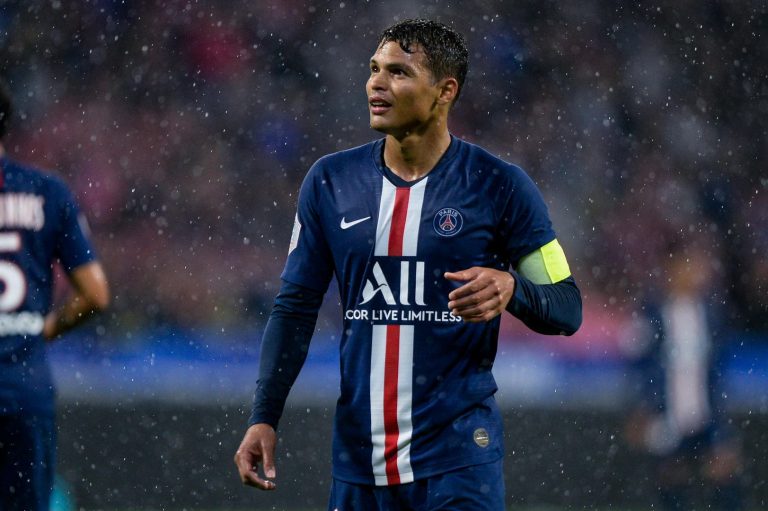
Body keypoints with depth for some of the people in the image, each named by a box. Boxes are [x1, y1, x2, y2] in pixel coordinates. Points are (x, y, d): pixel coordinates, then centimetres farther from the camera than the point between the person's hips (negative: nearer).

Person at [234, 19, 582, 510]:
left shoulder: (499, 187, -4)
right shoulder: (331, 180, 5)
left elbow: (567, 308, -1)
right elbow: (296, 307, 9)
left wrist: (512, 288, -23)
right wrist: (264, 417, -1)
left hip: (457, 456, -3)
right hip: (359, 458, 3)